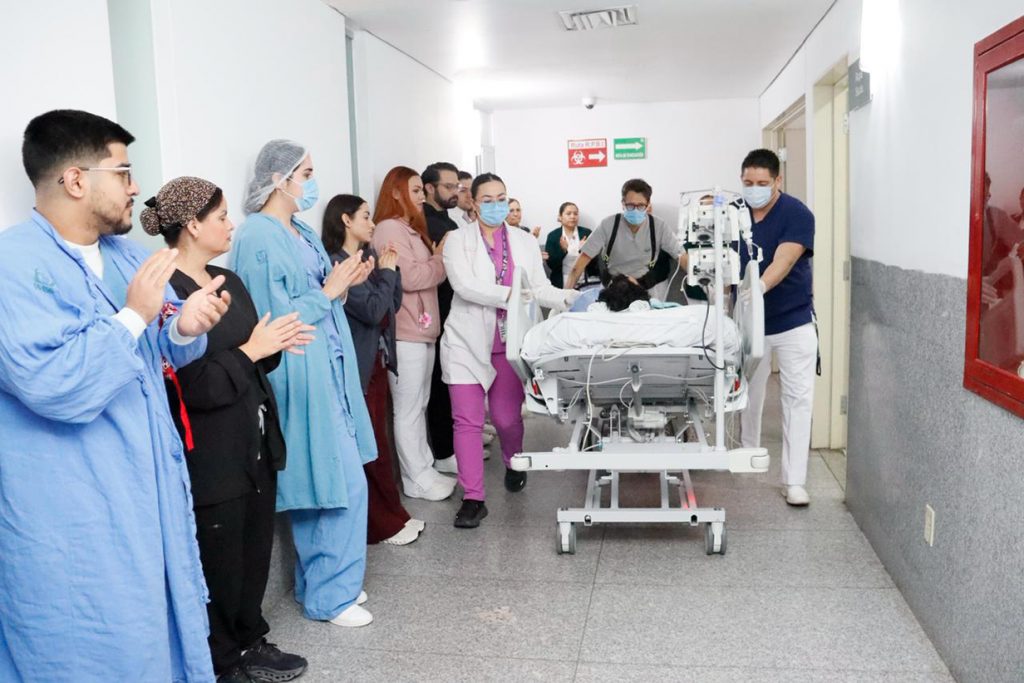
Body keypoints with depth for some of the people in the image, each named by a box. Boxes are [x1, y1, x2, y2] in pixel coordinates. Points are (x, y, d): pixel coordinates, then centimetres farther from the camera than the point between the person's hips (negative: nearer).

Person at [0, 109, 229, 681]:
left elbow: (156, 352, 14)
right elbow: (56, 388, -27)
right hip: (72, 523, -7)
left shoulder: (128, 255, 8)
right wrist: (134, 316, -24)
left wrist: (184, 327, -8)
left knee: (165, 627, 21)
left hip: (151, 495, 8)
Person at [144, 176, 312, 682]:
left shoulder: (229, 281, 10)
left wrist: (275, 345, -4)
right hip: (209, 458, -8)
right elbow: (189, 386, -22)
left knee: (256, 553, 18)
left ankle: (249, 641, 38)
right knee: (218, 564, 8)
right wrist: (250, 351, -18)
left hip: (255, 444, 8)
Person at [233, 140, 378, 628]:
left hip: (330, 372, 9)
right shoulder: (257, 238, -13)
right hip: (300, 380, -9)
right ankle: (329, 595, 12)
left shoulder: (303, 234, 13)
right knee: (343, 483, -4)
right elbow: (273, 318, -18)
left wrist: (343, 286, 3)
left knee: (322, 486, 15)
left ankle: (319, 581, 30)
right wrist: (327, 292, -13)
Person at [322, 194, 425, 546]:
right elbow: (372, 310, -20)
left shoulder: (368, 256, 11)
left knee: (377, 441, 14)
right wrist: (386, 272, -9)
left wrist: (390, 270, 0)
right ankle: (385, 523, 10)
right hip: (356, 368, -8)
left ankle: (389, 515, 23)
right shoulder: (335, 263, -14)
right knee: (370, 446, 0)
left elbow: (393, 305, 13)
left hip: (377, 361, 8)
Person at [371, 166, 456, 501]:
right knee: (408, 409, -1)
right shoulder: (389, 229, -13)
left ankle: (425, 468, 25)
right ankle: (416, 479, 8)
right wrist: (441, 260, -9)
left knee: (419, 405, 16)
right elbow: (410, 277, -22)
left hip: (421, 328, 10)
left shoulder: (411, 229, 20)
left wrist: (437, 258, 2)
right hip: (404, 332, -10)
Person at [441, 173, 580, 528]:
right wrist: (509, 295, -24)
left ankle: (513, 464, 37)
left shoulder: (525, 242, 9)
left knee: (507, 417, 5)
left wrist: (572, 298, -15)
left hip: (509, 342, 2)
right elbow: (464, 285, -15)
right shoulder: (458, 239, 0)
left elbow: (541, 289, 2)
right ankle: (473, 498, 5)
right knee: (468, 420, -4)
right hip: (468, 341, -2)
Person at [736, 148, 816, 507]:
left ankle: (794, 481, 1)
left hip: (792, 322, -3)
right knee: (748, 393, 14)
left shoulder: (797, 214, -15)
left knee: (798, 398, -4)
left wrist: (760, 286, -46)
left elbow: (782, 261, -29)